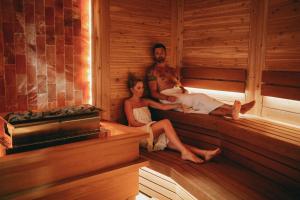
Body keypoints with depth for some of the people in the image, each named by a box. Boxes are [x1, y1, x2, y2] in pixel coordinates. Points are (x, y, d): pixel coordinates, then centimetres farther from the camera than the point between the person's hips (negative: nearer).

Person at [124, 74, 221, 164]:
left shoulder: (145, 101, 22)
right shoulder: (128, 102, 4)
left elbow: (163, 106, 13)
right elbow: (133, 122, -5)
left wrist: (180, 105, 0)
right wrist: (148, 124, -11)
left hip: (152, 132, 5)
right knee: (165, 122, -31)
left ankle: (204, 153, -41)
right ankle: (185, 152, -41)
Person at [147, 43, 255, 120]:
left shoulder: (172, 70, 26)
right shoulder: (152, 71, 4)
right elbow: (153, 93, -5)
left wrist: (184, 90, -2)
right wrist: (167, 97, -24)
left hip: (180, 95, 6)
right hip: (166, 98, -6)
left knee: (201, 104, -24)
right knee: (199, 97, -26)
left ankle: (229, 112, -45)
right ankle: (232, 108, -36)